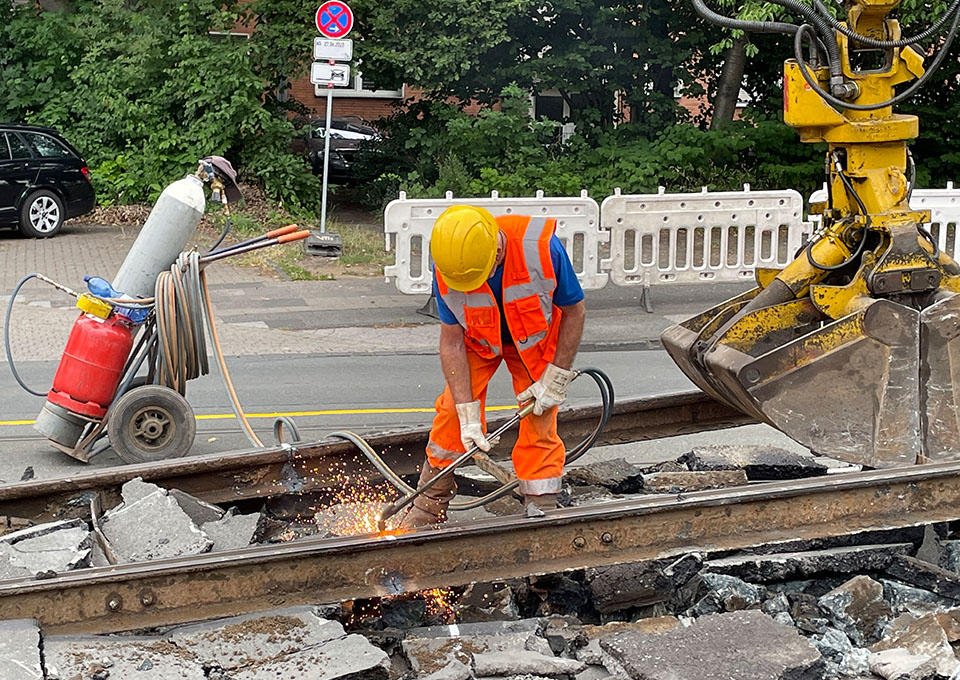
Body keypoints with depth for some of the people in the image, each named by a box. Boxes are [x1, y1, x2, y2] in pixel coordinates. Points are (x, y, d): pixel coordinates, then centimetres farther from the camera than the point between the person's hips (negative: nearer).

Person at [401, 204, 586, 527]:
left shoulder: (541, 247, -38)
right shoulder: (445, 269, -31)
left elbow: (574, 311, -20)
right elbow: (452, 342, -21)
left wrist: (555, 380, -18)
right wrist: (468, 414, -22)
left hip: (536, 339, -1)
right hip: (478, 340, 1)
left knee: (539, 425, -7)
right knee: (452, 413, -6)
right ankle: (428, 507, 11)